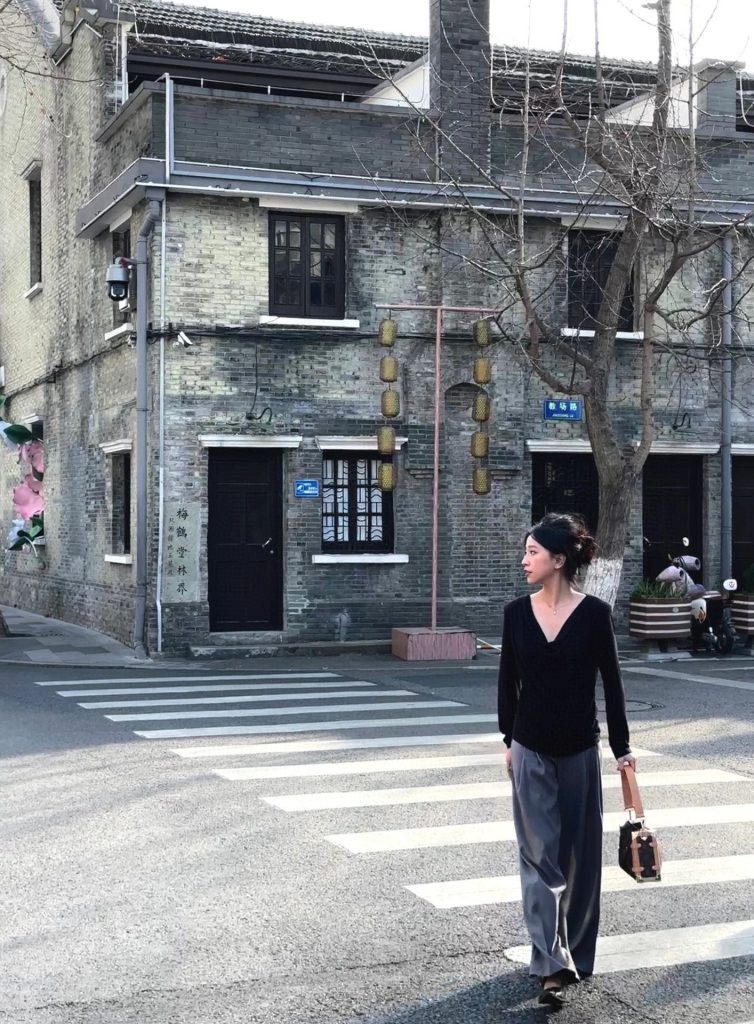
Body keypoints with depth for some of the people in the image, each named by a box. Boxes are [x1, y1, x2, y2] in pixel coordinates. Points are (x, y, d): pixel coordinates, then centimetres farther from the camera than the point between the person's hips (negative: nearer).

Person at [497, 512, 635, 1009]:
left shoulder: (595, 613, -8)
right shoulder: (517, 612, -1)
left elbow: (611, 682, -3)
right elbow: (508, 681, 7)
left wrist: (622, 748, -1)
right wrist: (509, 740, 9)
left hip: (580, 748, -1)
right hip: (531, 750, 1)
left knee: (581, 852, 9)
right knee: (540, 855, -3)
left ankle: (577, 953, 26)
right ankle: (553, 965, -3)